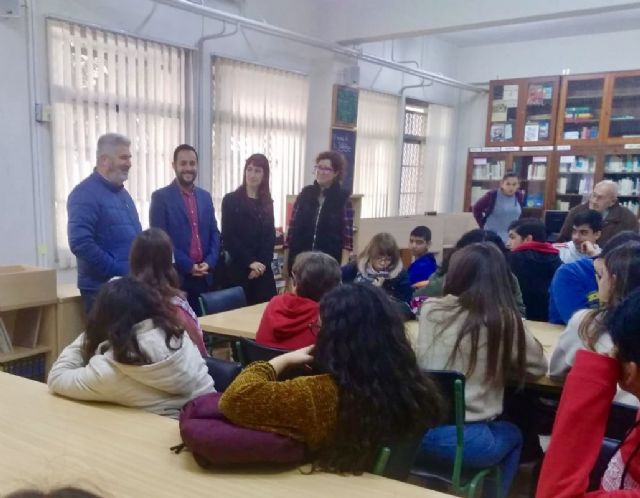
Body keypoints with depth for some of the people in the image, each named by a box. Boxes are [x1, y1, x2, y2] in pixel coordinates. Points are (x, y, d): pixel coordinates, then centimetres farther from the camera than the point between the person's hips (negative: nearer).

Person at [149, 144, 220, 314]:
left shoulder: (205, 196, 13)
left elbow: (214, 232, 13)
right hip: (175, 276, -5)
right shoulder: (160, 197, -3)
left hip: (204, 276, 5)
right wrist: (187, 265, -13)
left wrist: (209, 262, -4)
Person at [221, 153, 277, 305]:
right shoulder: (231, 200, -1)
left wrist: (262, 263, -7)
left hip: (263, 270, 4)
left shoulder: (267, 203, 11)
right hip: (239, 268, -3)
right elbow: (228, 237, -7)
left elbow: (270, 237, 8)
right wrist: (250, 262, -14)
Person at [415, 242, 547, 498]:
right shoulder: (506, 320, -9)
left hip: (418, 429, 3)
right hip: (465, 438, -3)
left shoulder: (430, 309, 0)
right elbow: (538, 367, 7)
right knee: (513, 435, 30)